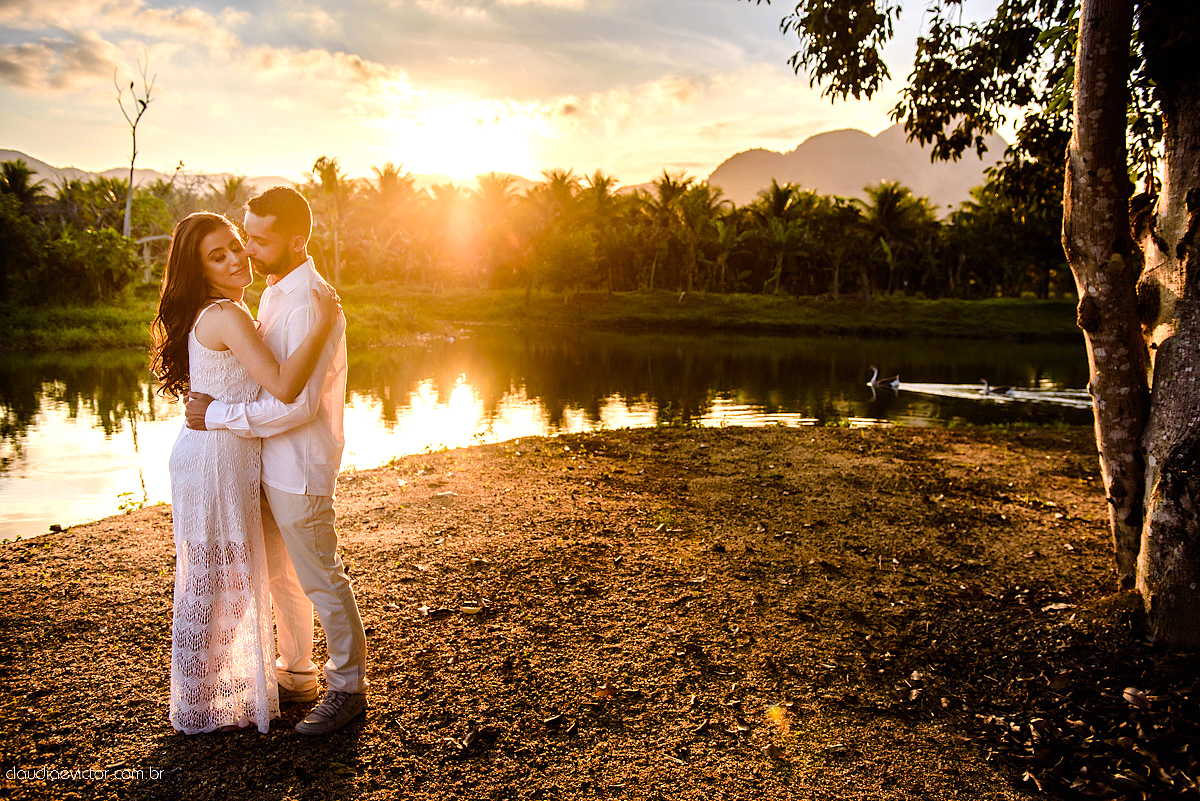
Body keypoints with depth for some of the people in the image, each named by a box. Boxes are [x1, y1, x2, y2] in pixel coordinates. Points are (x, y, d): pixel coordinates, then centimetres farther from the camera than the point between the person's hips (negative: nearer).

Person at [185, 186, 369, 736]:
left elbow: (297, 403, -25)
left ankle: (348, 687, 20)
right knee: (280, 576, 20)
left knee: (320, 580, 3)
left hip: (300, 469, -9)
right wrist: (213, 397, 6)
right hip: (269, 463, 9)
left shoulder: (311, 304, -21)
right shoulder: (272, 292, 10)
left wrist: (217, 415, -19)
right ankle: (296, 674, 36)